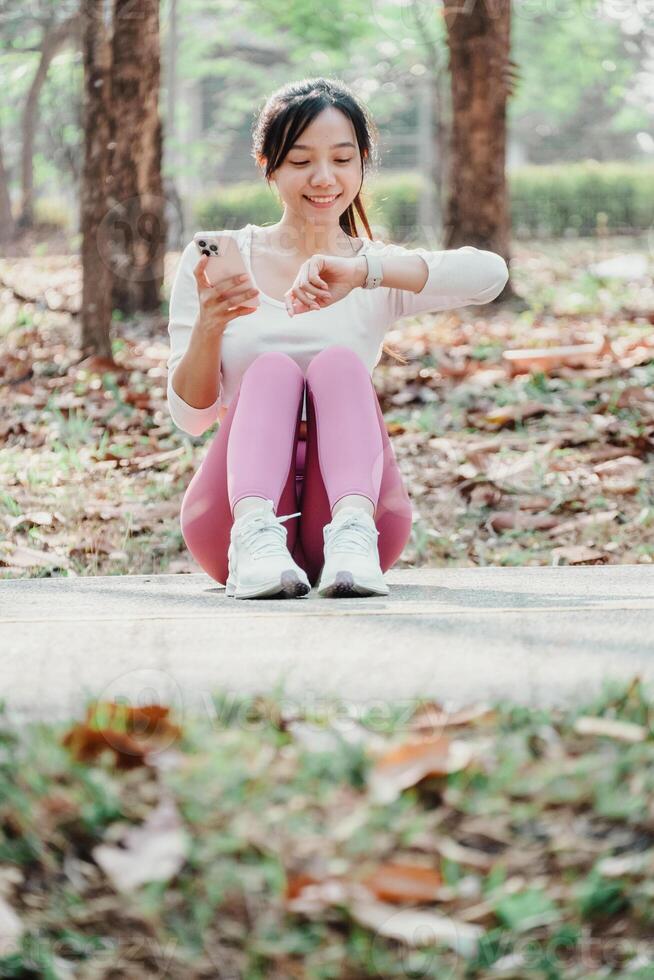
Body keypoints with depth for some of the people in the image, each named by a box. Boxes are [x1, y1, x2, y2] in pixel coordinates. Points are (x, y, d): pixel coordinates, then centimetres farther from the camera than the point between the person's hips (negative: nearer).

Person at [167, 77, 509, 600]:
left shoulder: (383, 273, 10)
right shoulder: (214, 261, 10)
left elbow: (490, 273, -12)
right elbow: (191, 417, 6)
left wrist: (364, 272, -26)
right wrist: (208, 327, -14)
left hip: (348, 498, 0)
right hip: (241, 499, 0)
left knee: (340, 362, -23)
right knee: (272, 368, -24)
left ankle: (353, 532, -46)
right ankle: (254, 535, -49)